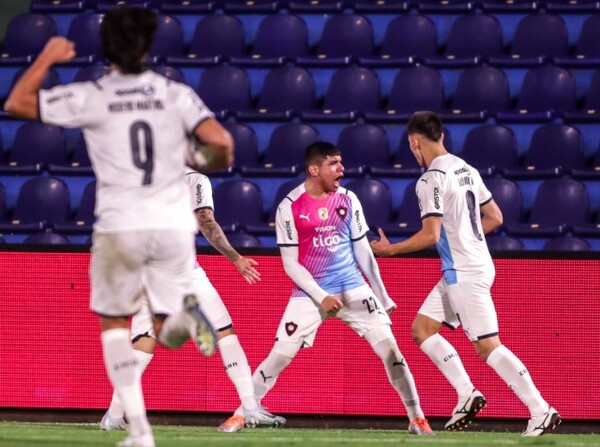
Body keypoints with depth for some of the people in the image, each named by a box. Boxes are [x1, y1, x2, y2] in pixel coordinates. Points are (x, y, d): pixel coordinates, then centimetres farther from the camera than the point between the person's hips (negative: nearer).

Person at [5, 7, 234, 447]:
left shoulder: (89, 97, -3)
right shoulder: (176, 94, 1)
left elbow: (17, 102, 3)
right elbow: (220, 142, -9)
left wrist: (47, 58, 17)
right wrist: (212, 161, 14)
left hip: (120, 227, -1)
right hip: (174, 224, 1)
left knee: (113, 323, 16)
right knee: (168, 329, 13)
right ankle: (186, 311, -25)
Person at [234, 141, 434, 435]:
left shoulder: (348, 200, 2)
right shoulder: (290, 207, -9)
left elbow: (362, 251, 9)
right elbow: (291, 264, -6)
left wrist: (383, 296, 11)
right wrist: (320, 296, -14)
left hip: (352, 289, 2)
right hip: (310, 294, -2)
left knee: (389, 349, -7)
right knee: (279, 356, -7)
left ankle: (417, 418, 1)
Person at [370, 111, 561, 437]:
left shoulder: (431, 179, -16)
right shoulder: (466, 170, 11)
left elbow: (431, 235, -21)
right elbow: (495, 218, 17)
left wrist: (390, 250, -10)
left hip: (464, 273, -9)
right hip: (473, 266, 9)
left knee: (488, 346, -7)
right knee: (422, 329, 14)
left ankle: (542, 412, -8)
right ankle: (467, 395, 9)